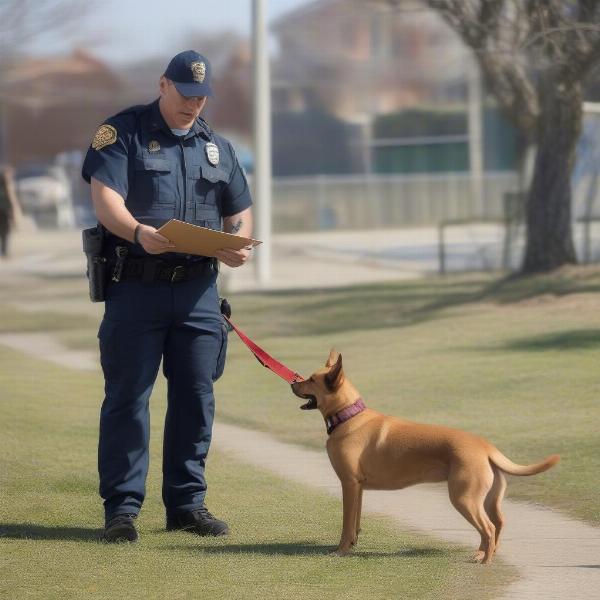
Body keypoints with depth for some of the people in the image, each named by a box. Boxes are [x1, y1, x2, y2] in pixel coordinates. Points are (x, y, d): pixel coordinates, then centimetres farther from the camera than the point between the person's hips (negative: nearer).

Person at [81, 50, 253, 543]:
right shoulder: (124, 132, 0)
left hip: (198, 288, 5)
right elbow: (106, 200, -12)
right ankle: (122, 506, 1)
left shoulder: (216, 147, 17)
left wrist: (239, 243, -4)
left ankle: (187, 502, 14)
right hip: (136, 286, -5)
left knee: (196, 397, 5)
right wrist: (138, 232, -33)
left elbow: (240, 210, 20)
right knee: (127, 396, -3)